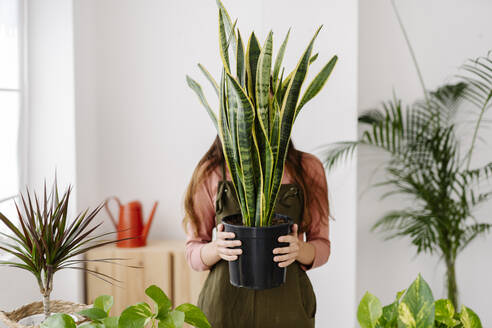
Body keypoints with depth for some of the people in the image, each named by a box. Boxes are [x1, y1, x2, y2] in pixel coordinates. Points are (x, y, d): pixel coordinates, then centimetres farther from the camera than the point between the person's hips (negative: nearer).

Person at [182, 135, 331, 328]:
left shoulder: (308, 167, -1)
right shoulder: (210, 171, -2)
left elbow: (322, 246, 4)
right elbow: (193, 251, 1)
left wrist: (300, 250, -19)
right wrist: (217, 248, -21)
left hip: (287, 307, 1)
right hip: (225, 307, 0)